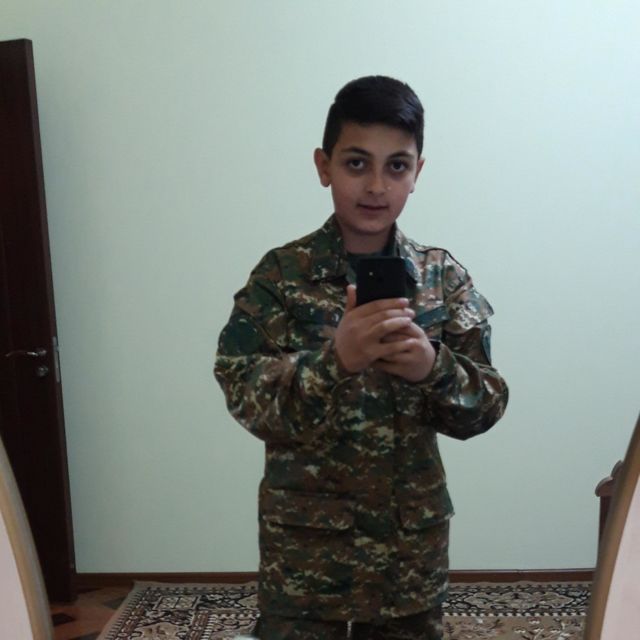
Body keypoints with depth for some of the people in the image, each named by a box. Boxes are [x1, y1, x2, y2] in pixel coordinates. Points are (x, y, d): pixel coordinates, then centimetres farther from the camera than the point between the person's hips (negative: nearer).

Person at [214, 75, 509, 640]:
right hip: (306, 544, -2)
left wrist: (433, 367, -24)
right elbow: (246, 398, -16)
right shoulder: (281, 274, -10)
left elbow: (486, 408, -4)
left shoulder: (445, 278, -3)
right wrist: (334, 359, -32)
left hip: (414, 541, 3)